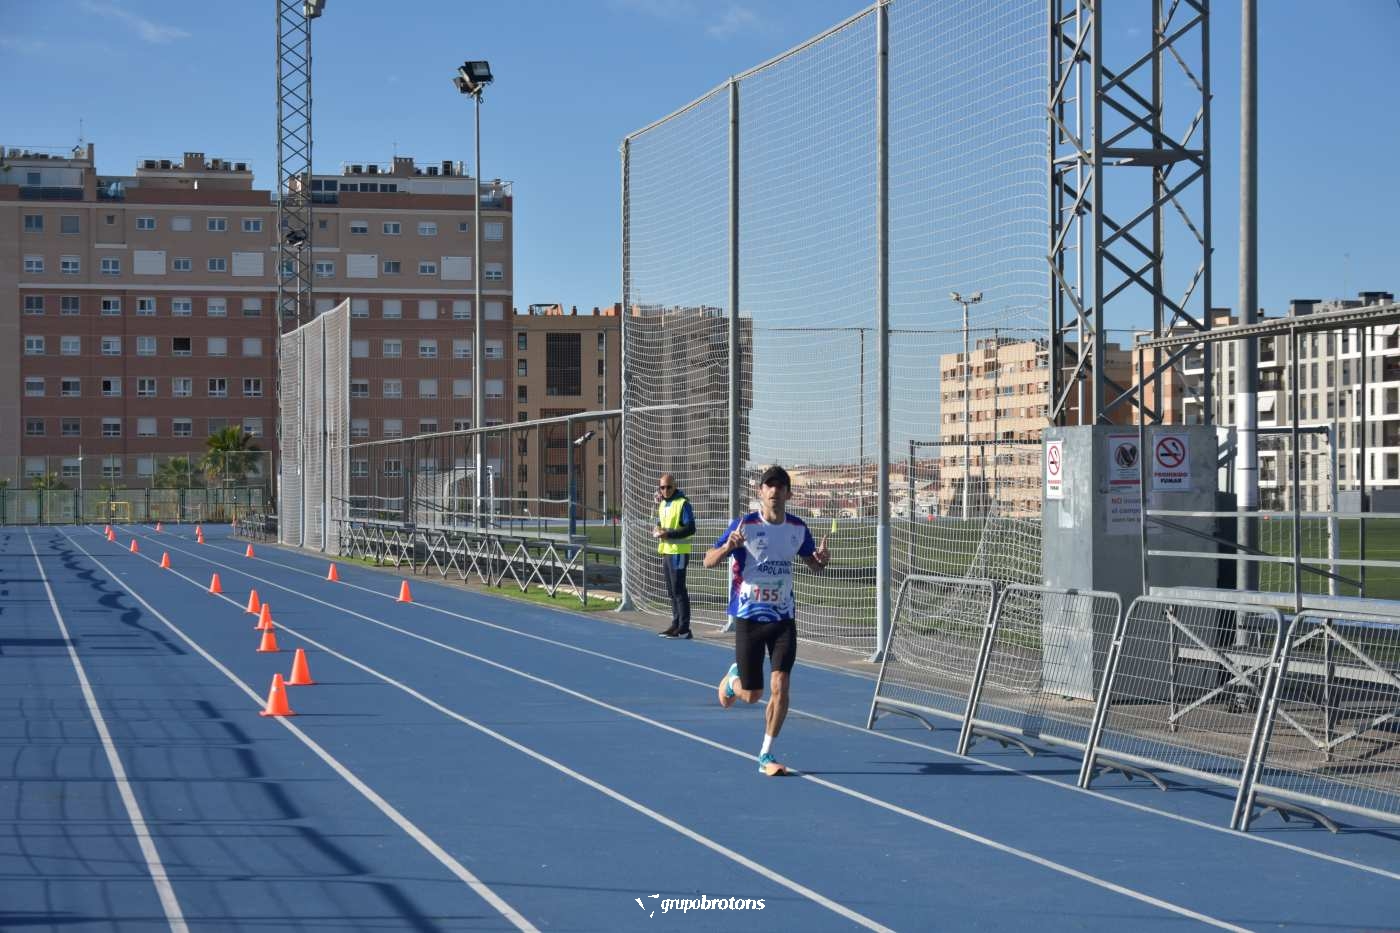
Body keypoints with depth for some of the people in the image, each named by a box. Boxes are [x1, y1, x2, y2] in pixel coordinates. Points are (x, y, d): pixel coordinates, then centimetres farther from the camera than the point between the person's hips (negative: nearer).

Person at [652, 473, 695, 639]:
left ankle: (684, 628, -5)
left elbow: (690, 529, -18)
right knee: (671, 591, 13)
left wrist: (668, 534, -23)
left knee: (679, 590, -8)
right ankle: (676, 624, 20)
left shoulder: (683, 503, -12)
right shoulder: (662, 504, 14)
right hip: (666, 552, 8)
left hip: (679, 552, -8)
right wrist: (657, 530, 2)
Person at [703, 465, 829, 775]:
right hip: (749, 618, -2)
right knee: (751, 695, 5)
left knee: (780, 686, -11)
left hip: (783, 617, 2)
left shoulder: (798, 528, 2)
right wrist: (728, 546, -30)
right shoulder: (744, 525, -9)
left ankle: (766, 756, 1)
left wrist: (822, 558, -8)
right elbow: (709, 561, -8)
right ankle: (733, 676, 43)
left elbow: (814, 565, 17)